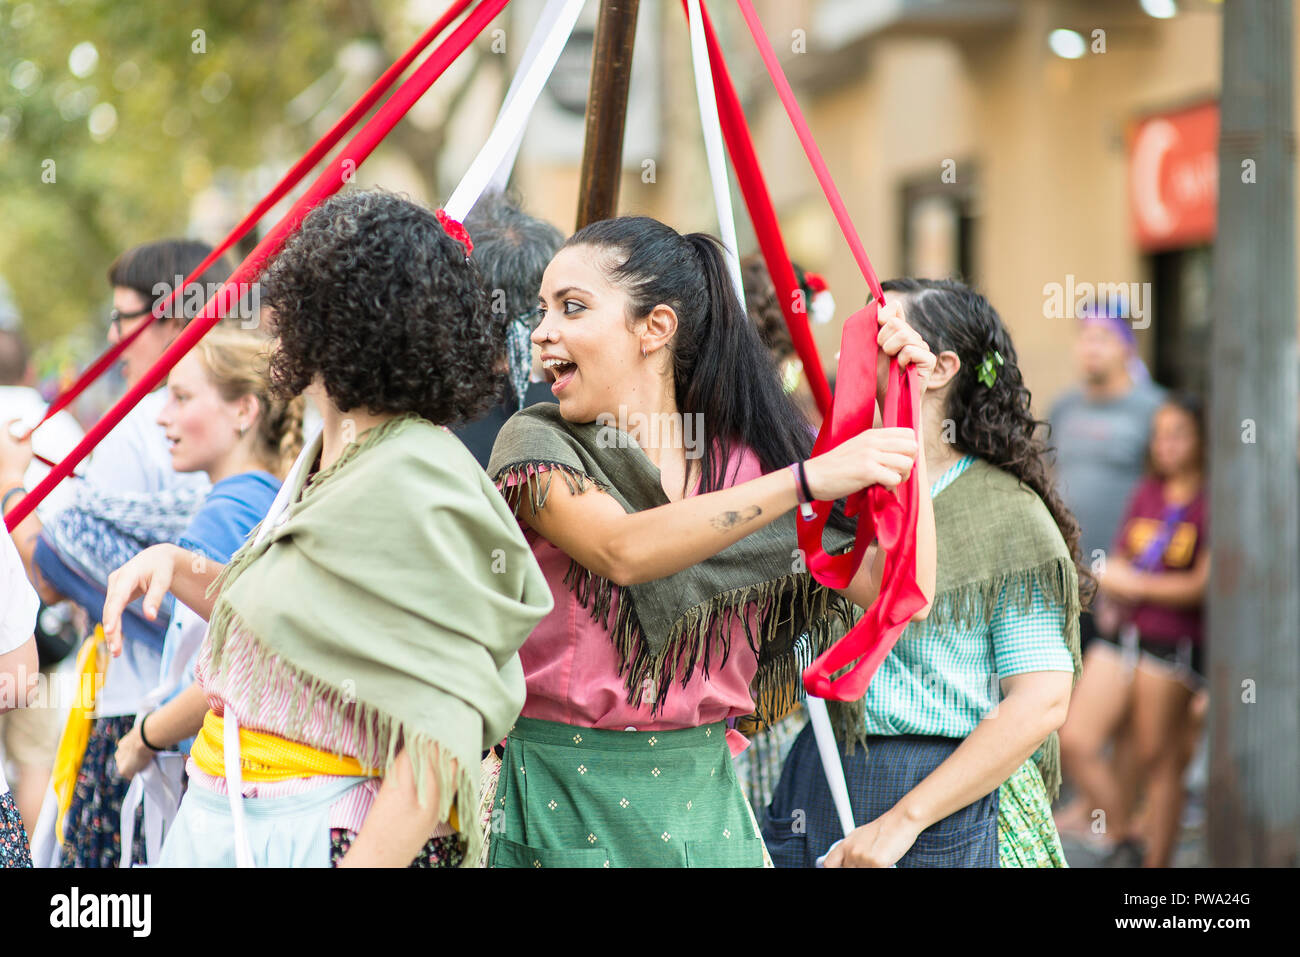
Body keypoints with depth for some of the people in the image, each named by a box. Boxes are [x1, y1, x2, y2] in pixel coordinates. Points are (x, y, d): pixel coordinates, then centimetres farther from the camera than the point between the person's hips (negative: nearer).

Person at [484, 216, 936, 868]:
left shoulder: (749, 462, 2)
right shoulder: (537, 442, -5)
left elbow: (898, 590, -5)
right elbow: (622, 551, -25)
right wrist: (808, 479, -30)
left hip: (702, 796, 3)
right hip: (562, 799, -2)